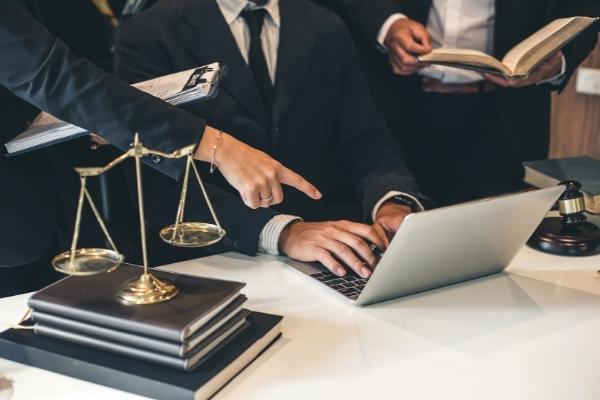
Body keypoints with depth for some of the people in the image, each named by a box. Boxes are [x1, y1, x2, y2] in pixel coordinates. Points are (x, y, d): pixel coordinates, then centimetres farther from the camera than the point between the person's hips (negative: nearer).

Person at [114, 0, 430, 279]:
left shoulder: (327, 31, 9)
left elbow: (366, 141, 4)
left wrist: (394, 203, -18)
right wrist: (282, 230, -28)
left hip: (327, 238, 3)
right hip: (211, 256, -2)